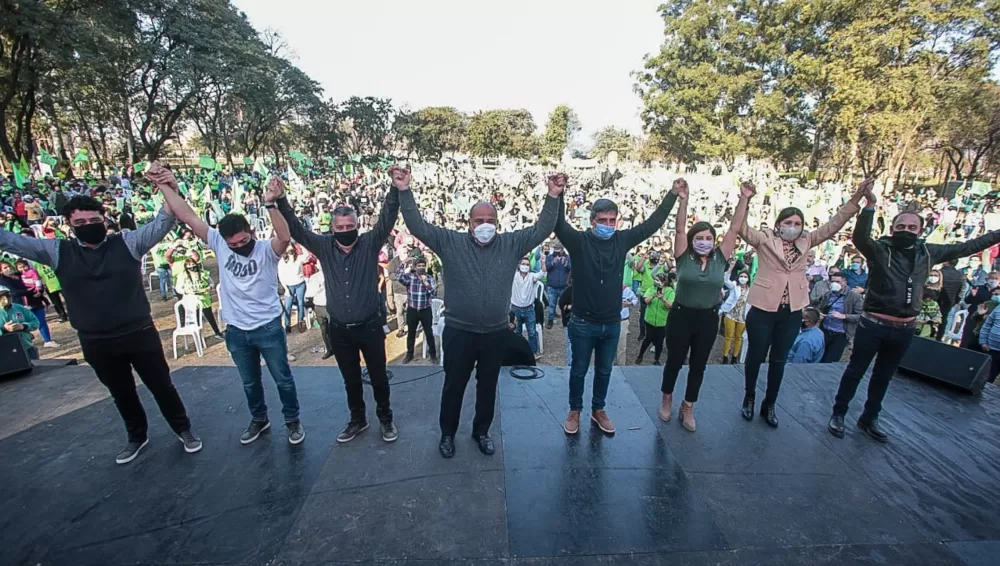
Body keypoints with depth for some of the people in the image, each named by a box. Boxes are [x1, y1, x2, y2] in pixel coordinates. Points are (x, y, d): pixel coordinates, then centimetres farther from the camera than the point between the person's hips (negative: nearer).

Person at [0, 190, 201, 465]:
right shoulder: (57, 251, 1)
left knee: (161, 385, 10)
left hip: (140, 334, -3)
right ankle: (137, 436, 42)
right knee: (122, 393, 21)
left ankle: (183, 429, 30)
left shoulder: (128, 242, -7)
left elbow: (163, 222, -17)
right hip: (96, 343, 3)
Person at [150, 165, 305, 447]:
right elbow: (188, 217, -5)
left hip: (268, 327, -4)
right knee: (250, 382, 22)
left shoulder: (267, 250, -15)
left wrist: (270, 204, -46)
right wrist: (164, 186, -8)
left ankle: (293, 420, 30)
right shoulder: (219, 244, -3)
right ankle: (259, 419, 43)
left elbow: (285, 237, -37)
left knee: (283, 378, 11)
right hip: (236, 331, 4)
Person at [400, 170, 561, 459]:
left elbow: (542, 229, -2)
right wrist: (404, 191, -17)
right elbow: (417, 226, -7)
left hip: (496, 333, 2)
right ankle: (448, 434, 39)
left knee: (487, 386, 19)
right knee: (454, 386, 16)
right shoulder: (450, 242, -4)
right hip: (459, 332, -1)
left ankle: (481, 431, 42)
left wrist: (553, 196, -12)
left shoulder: (511, 244, 0)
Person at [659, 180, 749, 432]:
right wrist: (682, 200, -30)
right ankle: (666, 399, 35)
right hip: (681, 315, -2)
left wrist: (744, 199, -14)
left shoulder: (720, 258, -2)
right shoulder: (684, 257, -8)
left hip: (708, 318, 3)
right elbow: (679, 229, -19)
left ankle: (687, 407, 31)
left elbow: (735, 228, -7)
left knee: (698, 365, 13)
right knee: (674, 361, 12)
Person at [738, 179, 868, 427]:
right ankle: (749, 398, 29)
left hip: (792, 312, 4)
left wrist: (856, 198, 0)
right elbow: (741, 227, -18)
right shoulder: (765, 239, -5)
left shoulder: (806, 241, 8)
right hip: (763, 309, -4)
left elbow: (833, 225, 8)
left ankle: (769, 405, 29)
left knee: (779, 361, 14)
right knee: (755, 357, 9)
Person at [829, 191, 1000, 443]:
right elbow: (860, 237, -30)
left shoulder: (928, 252, 7)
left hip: (904, 329, 6)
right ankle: (838, 413, 18)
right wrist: (870, 205, -38)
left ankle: (869, 419, 32)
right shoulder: (880, 250, -10)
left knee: (883, 376, 17)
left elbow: (967, 247, 20)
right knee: (855, 371, 5)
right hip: (873, 325, -5)